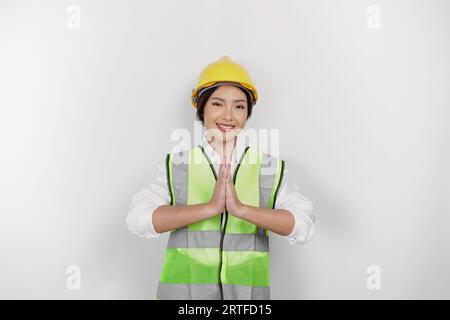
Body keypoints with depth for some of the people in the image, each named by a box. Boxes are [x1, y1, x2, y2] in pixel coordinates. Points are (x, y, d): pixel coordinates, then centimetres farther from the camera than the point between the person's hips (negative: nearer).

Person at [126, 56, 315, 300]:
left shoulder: (270, 168, 1)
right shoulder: (174, 166, 0)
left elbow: (303, 225, -10)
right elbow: (137, 220, -12)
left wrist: (242, 209, -23)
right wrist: (210, 208, -22)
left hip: (248, 292, 1)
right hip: (182, 290, 0)